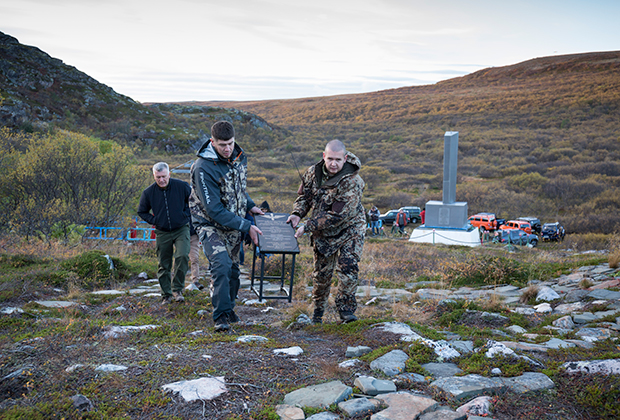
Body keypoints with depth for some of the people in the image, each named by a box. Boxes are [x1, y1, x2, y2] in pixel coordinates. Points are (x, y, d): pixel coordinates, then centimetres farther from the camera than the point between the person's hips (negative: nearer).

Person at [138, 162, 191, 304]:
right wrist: (154, 221, 0)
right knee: (163, 265, 5)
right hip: (162, 232, 2)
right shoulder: (148, 192, -4)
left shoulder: (182, 186, -9)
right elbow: (142, 211, 13)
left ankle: (177, 289, -8)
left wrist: (186, 214, -1)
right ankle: (166, 295, 18)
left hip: (181, 229, -2)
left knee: (182, 256, -21)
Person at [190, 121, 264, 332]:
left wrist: (250, 205, 9)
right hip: (210, 224, -6)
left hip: (234, 223, 6)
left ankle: (229, 308, 32)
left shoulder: (239, 156, -2)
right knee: (222, 264, -24)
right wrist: (246, 227, -23)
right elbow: (214, 210, -25)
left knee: (233, 269, 11)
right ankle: (221, 316, -13)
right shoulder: (203, 167, -25)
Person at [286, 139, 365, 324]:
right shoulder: (313, 172, -7)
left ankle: (346, 309, -3)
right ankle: (319, 309, 27)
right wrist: (297, 214, -11)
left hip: (349, 229, -4)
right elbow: (304, 195, 10)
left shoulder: (352, 182, -27)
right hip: (323, 232, 4)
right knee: (322, 272, 9)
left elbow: (338, 216, -30)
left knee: (348, 267, -16)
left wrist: (308, 226, -29)